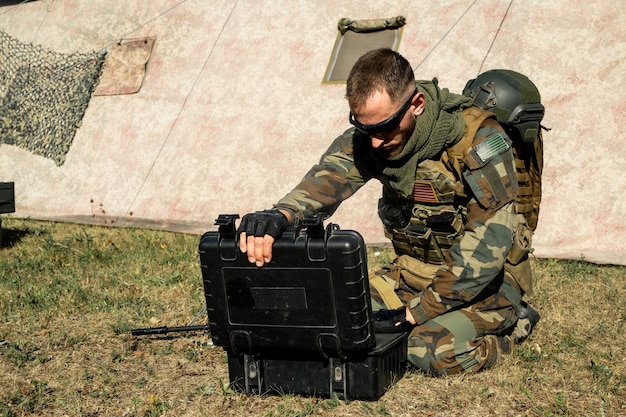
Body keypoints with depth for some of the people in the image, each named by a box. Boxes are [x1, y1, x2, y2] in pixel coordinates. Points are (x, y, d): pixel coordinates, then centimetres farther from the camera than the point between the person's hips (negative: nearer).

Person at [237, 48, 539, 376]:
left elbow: (489, 241, -26)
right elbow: (327, 179, -24)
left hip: (483, 280, -5)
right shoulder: (368, 136, -7)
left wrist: (416, 312, -27)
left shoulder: (477, 139, -23)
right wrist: (281, 214, -49)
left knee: (436, 352, -29)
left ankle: (511, 324, 4)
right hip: (412, 271, 6)